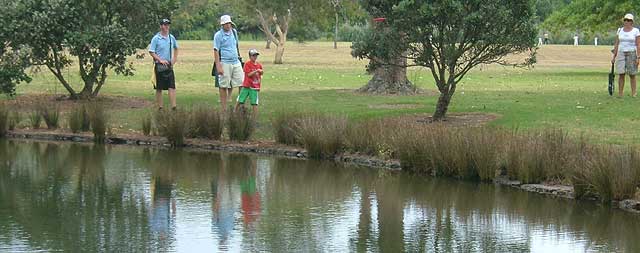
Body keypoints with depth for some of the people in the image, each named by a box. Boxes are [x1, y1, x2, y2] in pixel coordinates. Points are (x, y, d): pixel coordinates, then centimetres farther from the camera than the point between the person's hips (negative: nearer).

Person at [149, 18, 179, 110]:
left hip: (169, 65, 4)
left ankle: (173, 107, -9)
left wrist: (174, 59, 12)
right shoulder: (156, 38, -7)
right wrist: (160, 60, -15)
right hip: (159, 66, -4)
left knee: (172, 87, -5)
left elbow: (176, 48, 25)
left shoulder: (171, 38, 7)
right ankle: (160, 107, 9)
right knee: (159, 88, 4)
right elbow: (151, 52, -9)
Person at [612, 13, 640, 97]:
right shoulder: (620, 30, 8)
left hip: (632, 53, -2)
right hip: (621, 53, 2)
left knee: (632, 75, 0)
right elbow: (616, 44, 11)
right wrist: (614, 57, 7)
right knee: (621, 74, -4)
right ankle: (620, 93, -1)